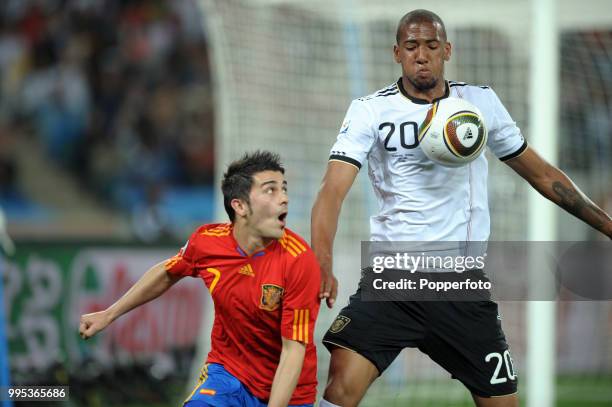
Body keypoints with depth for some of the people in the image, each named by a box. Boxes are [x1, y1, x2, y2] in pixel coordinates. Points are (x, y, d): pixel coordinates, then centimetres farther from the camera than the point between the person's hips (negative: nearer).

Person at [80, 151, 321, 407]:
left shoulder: (300, 261, -22)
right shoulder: (206, 242, -11)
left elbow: (293, 350, -21)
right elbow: (166, 274, 13)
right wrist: (109, 315, 20)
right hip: (228, 372, 2)